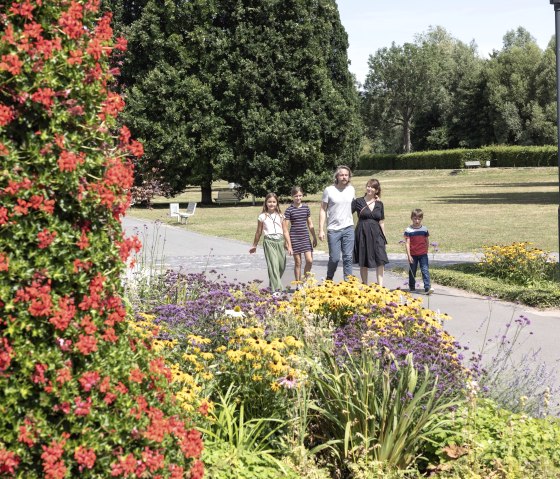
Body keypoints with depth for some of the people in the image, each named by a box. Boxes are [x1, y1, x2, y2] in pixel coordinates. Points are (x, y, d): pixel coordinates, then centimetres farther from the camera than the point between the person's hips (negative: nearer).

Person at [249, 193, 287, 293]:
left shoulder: (280, 216, 10)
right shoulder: (262, 217, 3)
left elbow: (284, 231, 11)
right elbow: (258, 232, 11)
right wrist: (254, 246, 17)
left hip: (280, 241, 3)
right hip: (269, 241, -3)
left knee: (282, 265, 4)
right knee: (273, 265, -9)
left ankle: (273, 284, 27)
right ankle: (276, 289, -10)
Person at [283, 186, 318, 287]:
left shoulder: (306, 208, 7)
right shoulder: (289, 210, -5)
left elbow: (310, 224, 16)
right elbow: (286, 229, -6)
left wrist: (314, 238, 15)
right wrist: (289, 245, -10)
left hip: (305, 237, 3)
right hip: (294, 239, -3)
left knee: (309, 261, -5)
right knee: (298, 263, 2)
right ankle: (298, 284, 13)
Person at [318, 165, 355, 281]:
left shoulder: (351, 189, 6)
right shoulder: (329, 190, -5)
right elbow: (323, 210, -4)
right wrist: (321, 230, -8)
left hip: (348, 228, 3)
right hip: (333, 229, -3)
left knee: (348, 257, 3)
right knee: (334, 258, 0)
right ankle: (329, 280, 23)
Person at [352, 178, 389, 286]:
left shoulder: (379, 204, 10)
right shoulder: (358, 201, 2)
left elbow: (381, 222, 13)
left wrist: (384, 237, 12)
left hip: (376, 233, 2)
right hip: (362, 233, -2)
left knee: (380, 260, -10)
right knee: (363, 262, 5)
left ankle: (380, 285, -8)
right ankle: (365, 285, 17)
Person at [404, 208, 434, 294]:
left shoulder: (424, 229, 3)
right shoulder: (408, 230, -5)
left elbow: (427, 242, 13)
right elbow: (407, 243, -8)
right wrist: (409, 255, -13)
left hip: (423, 254, 1)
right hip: (413, 255, -1)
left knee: (425, 270, -10)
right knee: (412, 271, 11)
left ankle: (428, 287, -16)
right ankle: (412, 288, 24)